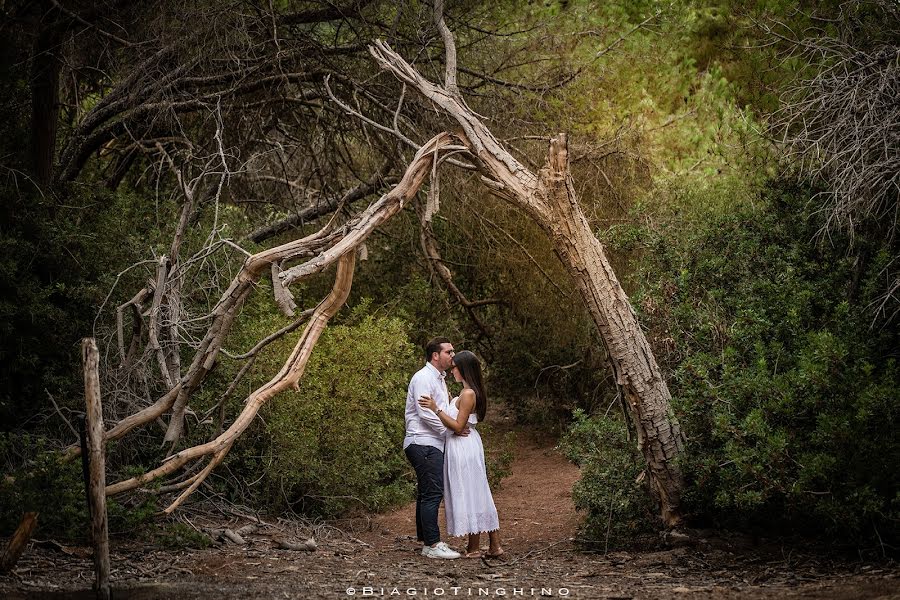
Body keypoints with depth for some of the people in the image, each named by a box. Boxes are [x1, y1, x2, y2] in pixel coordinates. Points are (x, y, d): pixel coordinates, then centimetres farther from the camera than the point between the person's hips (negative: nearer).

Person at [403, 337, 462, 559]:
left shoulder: (439, 379, 21)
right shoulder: (423, 378, -12)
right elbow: (425, 413, -19)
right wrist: (452, 429, -15)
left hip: (433, 444, 10)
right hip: (424, 443, -10)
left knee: (427, 494, 11)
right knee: (432, 493, -13)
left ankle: (426, 541, 15)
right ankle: (433, 545, -14)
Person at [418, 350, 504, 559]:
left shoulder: (468, 394, -18)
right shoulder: (468, 392, 13)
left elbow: (458, 426, -19)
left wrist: (436, 409, -21)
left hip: (464, 448, -10)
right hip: (466, 446, 10)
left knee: (468, 495, -3)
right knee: (478, 495, 11)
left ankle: (474, 548, 4)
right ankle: (494, 545, 13)